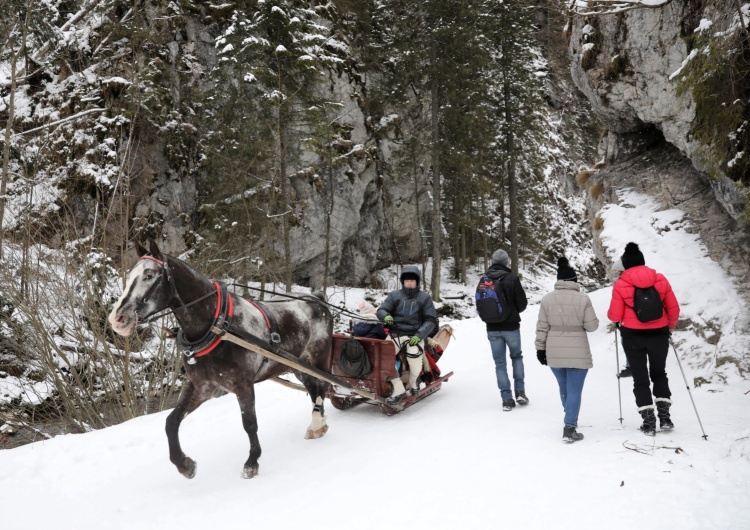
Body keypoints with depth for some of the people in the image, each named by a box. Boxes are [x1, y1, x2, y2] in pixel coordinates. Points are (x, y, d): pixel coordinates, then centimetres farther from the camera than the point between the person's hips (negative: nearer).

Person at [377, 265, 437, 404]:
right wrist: (386, 316, -16)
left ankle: (413, 382, 8)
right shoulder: (394, 295, 12)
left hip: (415, 336, -1)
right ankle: (398, 389, -16)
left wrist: (419, 335, -10)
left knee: (414, 354, -25)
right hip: (395, 334, 1)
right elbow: (381, 310, 9)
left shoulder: (424, 297, 9)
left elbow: (431, 320, 5)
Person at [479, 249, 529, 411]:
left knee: (500, 363, 7)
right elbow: (522, 303, -7)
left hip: (492, 328, 2)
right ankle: (520, 392, 11)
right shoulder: (512, 278, -12)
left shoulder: (484, 280, -2)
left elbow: (479, 305, 6)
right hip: (511, 326, -2)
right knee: (517, 357, 19)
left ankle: (506, 399, 5)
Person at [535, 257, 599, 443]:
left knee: (564, 388, 20)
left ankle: (571, 419, 38)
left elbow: (542, 327, 0)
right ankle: (569, 429, -3)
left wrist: (540, 348, 8)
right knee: (574, 390, 2)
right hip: (578, 353, -3)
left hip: (554, 352, 3)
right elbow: (591, 326, -7)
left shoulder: (547, 298, -3)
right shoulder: (583, 298, -10)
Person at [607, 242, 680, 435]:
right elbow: (674, 309, 2)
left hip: (633, 336, -2)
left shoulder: (621, 284, -9)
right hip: (659, 334, 2)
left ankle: (649, 421, 8)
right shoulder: (660, 279, -2)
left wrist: (612, 316, 15)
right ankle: (664, 416, 13)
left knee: (640, 379, 10)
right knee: (659, 374, 22)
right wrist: (670, 326, 20)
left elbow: (614, 316, -8)